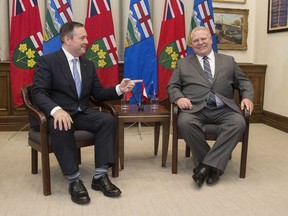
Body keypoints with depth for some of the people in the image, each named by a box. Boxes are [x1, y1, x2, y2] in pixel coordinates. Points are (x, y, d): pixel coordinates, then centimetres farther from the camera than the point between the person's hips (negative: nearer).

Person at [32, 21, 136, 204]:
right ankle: (74, 181, -25)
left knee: (108, 120, -23)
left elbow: (98, 93, 15)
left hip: (83, 113, 5)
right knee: (61, 127, -39)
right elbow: (38, 93, -14)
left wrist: (119, 89, -4)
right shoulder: (47, 61, -4)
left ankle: (100, 176, -20)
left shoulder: (89, 65, 14)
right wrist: (56, 110, -34)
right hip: (58, 114, -5)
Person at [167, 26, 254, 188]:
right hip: (195, 109, -1)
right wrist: (179, 97, -10)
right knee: (185, 122, -34)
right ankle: (213, 166, -17)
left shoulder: (228, 61, 20)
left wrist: (247, 97, -2)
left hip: (223, 109, 1)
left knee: (239, 122, -30)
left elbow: (244, 82, 19)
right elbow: (172, 86, 13)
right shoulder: (183, 64, 18)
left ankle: (207, 165, -25)